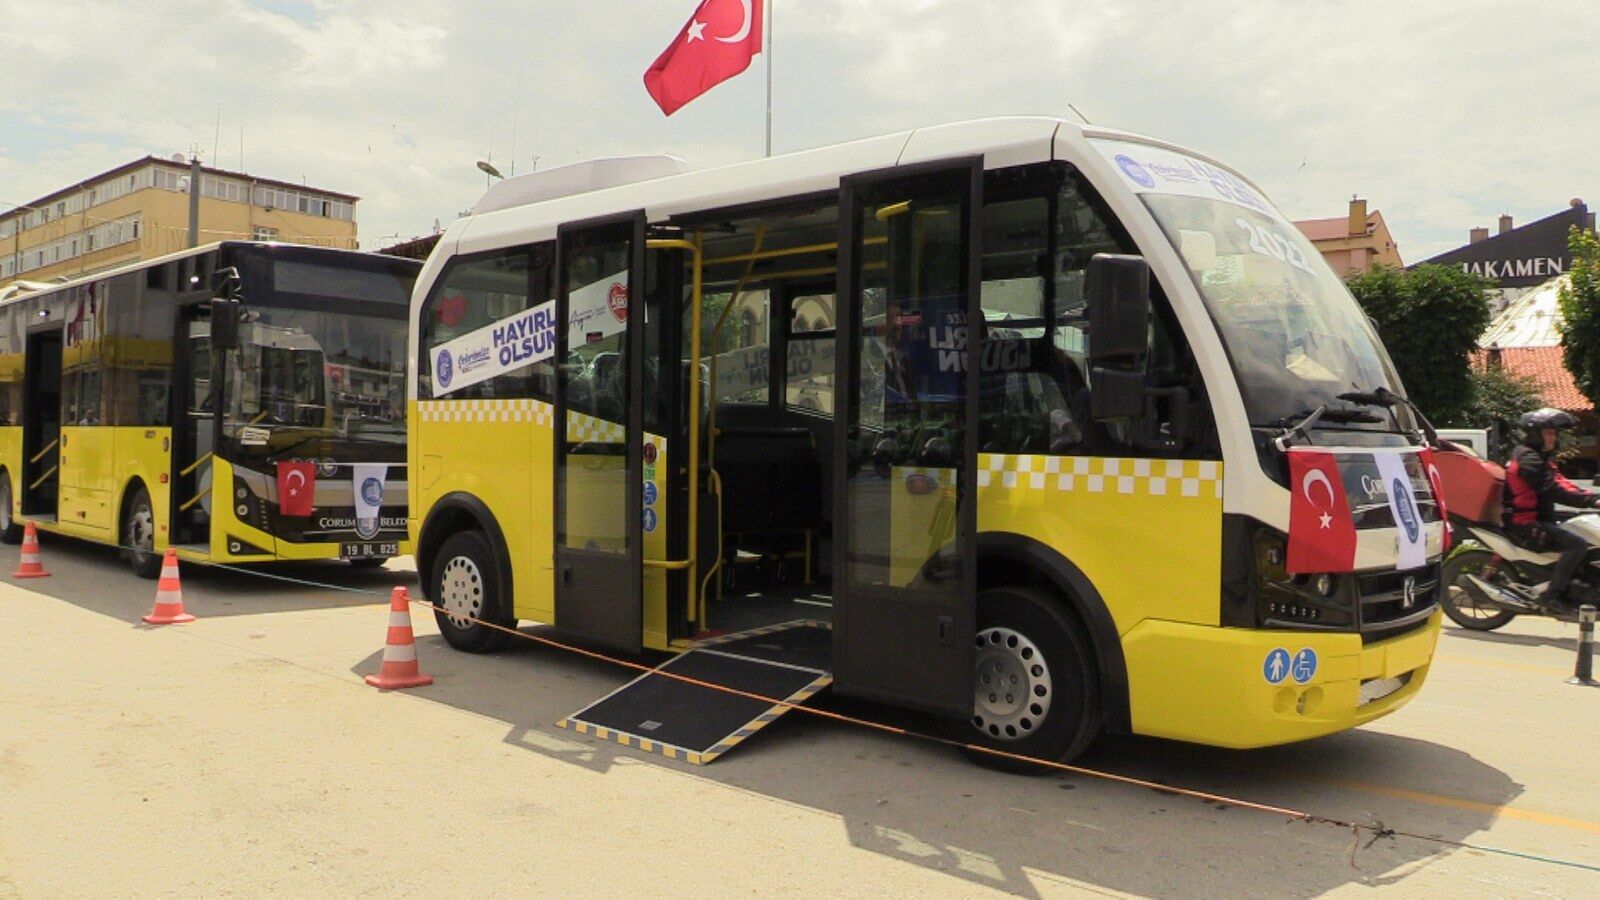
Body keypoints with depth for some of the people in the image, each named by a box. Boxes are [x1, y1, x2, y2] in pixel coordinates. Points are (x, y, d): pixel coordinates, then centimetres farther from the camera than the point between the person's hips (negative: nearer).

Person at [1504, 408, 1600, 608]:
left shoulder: (1541, 457, 20)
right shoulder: (1528, 459, -15)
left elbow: (1561, 483, 12)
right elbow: (1553, 491, -24)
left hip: (1538, 521, 11)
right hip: (1526, 526, -11)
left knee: (1582, 540, 15)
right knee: (1577, 544, -23)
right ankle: (1553, 593, -22)